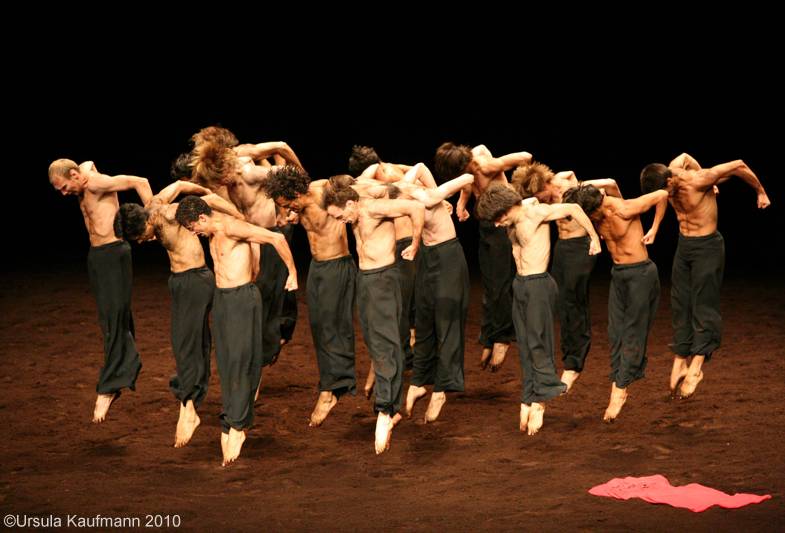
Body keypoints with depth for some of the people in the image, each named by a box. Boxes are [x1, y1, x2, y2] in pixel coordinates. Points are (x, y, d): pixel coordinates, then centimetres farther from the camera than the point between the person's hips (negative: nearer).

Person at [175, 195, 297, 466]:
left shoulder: (231, 227, -17)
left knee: (240, 360, -10)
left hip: (242, 297, -9)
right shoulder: (212, 233, 10)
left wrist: (292, 273, -10)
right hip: (221, 298, 9)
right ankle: (232, 423, 8)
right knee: (225, 363, 5)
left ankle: (236, 425, -7)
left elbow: (277, 238, -17)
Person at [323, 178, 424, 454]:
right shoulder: (355, 214, 7)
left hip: (383, 278, -9)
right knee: (373, 342, 9)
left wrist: (415, 245, -14)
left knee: (384, 343, -15)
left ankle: (386, 411, -21)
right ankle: (391, 404, 14)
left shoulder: (374, 208, -19)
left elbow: (416, 208, -25)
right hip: (363, 277, 9)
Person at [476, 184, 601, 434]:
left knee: (538, 344, -5)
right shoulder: (513, 222, 7)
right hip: (520, 284, 8)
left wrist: (594, 238, -6)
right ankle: (529, 401, 13)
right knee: (525, 346, 9)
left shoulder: (535, 212, -15)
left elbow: (573, 208, -13)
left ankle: (538, 402, 2)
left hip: (538, 285, -8)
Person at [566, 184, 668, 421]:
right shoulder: (594, 215, -4)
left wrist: (654, 229, -7)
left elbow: (662, 195, -14)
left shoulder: (623, 210, -23)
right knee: (615, 332, 3)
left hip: (640, 273, -7)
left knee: (633, 333, -3)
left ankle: (620, 389, -3)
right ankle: (617, 384, 4)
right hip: (618, 273, 7)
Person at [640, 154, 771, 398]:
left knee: (703, 307, -8)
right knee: (680, 306, 5)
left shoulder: (698, 181, -26)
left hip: (707, 247, -7)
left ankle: (696, 367, -10)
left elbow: (739, 166, -18)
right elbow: (685, 157, 16)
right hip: (683, 244, 7)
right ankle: (679, 363, 9)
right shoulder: (672, 169, -6)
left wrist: (761, 192, -5)